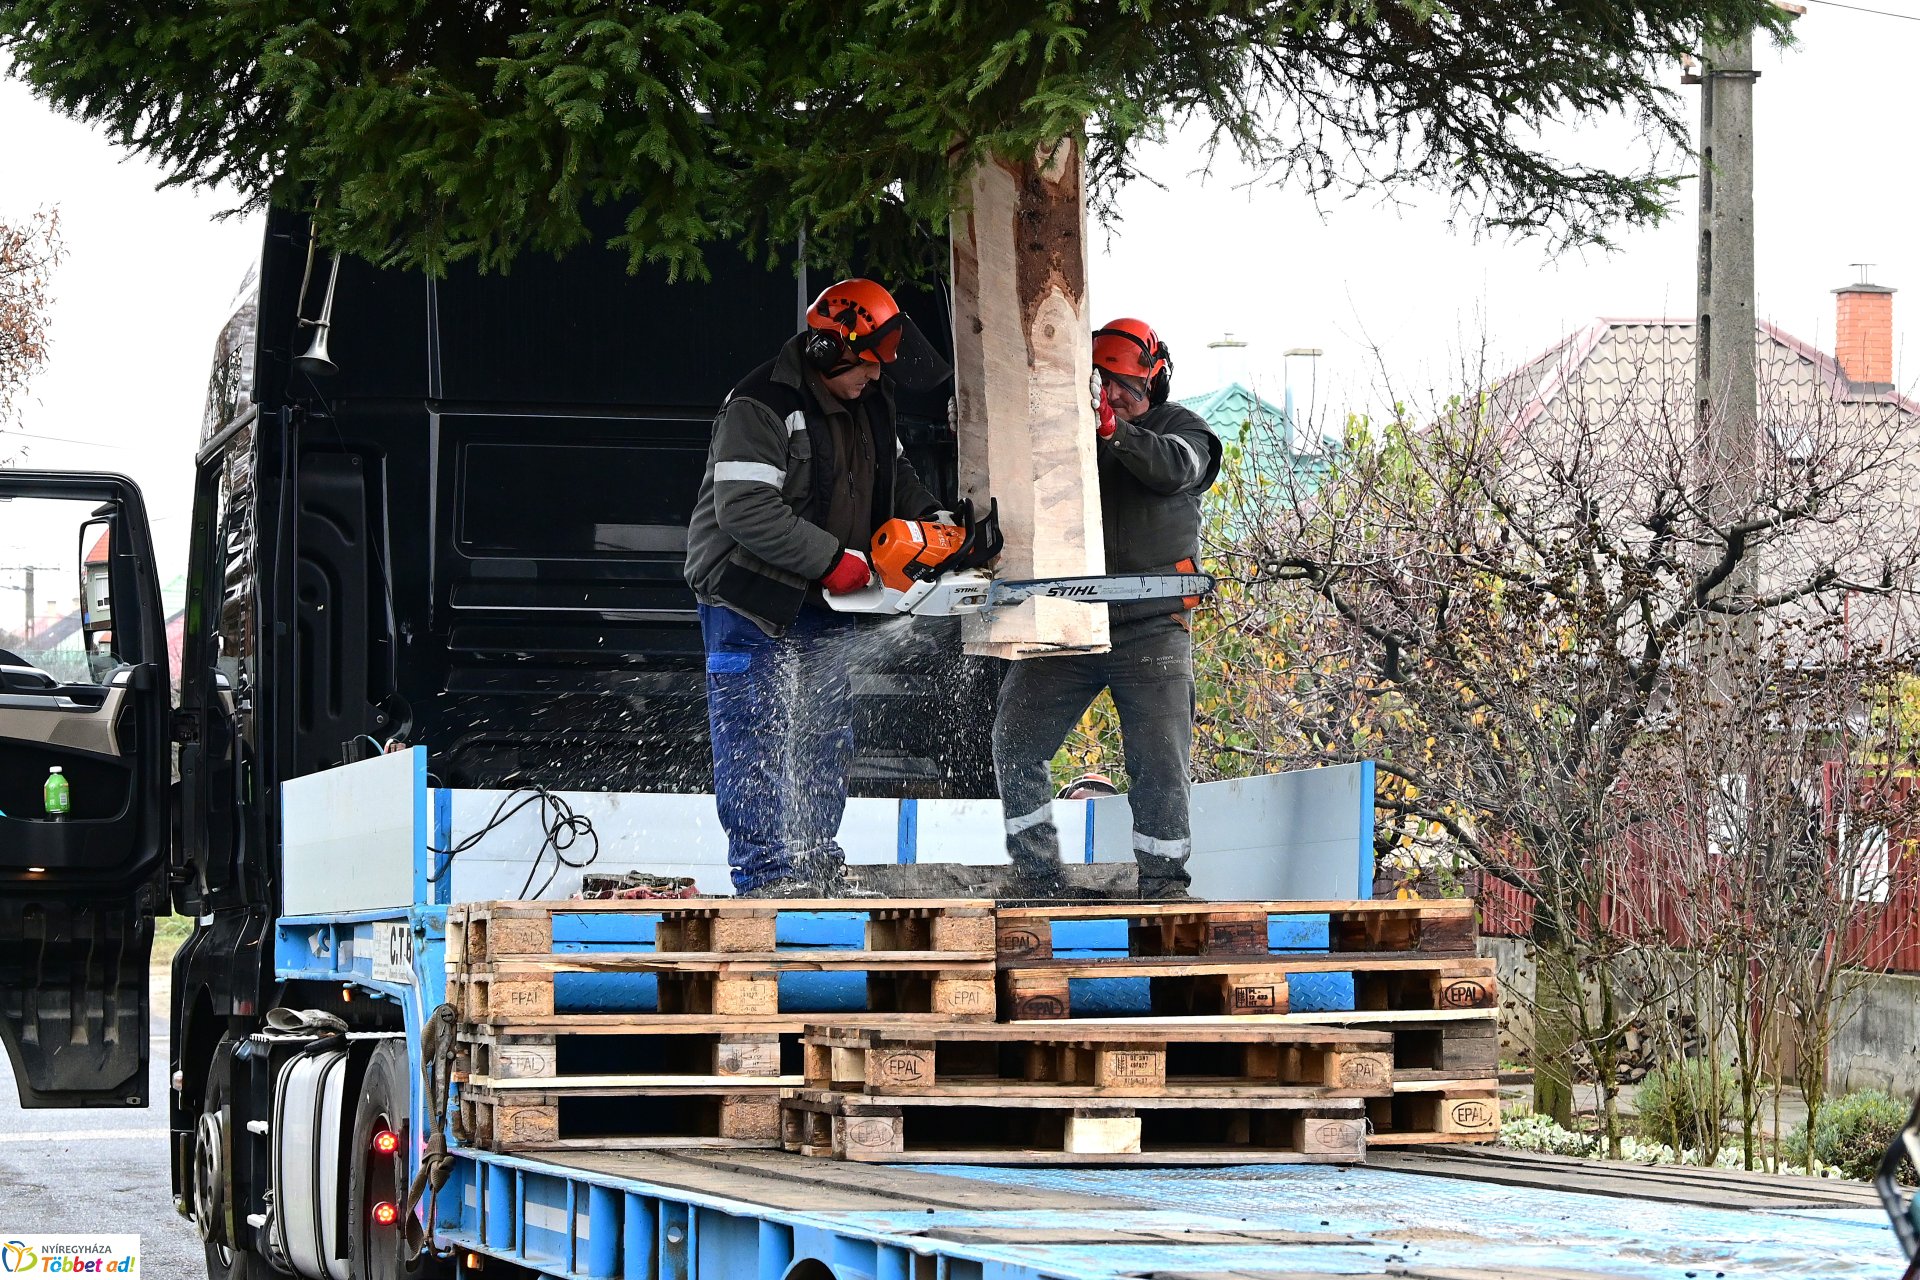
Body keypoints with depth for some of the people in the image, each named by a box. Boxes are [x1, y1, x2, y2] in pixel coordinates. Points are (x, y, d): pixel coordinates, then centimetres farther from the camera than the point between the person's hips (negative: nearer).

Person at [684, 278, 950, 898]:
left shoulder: (870, 404, 7)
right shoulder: (759, 407, -20)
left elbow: (892, 474, 24)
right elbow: (746, 509, -26)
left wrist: (931, 518, 4)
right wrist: (832, 559, -24)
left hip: (823, 604, 9)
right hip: (751, 601, -8)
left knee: (826, 740, 12)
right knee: (756, 742, -7)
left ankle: (815, 862, 20)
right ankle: (765, 873, -7)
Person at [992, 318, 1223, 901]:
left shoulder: (1181, 429, 5)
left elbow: (1175, 468, -19)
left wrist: (1114, 431, -34)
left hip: (1150, 628, -4)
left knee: (1161, 764, -7)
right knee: (1016, 743, 0)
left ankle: (1164, 887, 1)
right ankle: (1038, 877, 9)